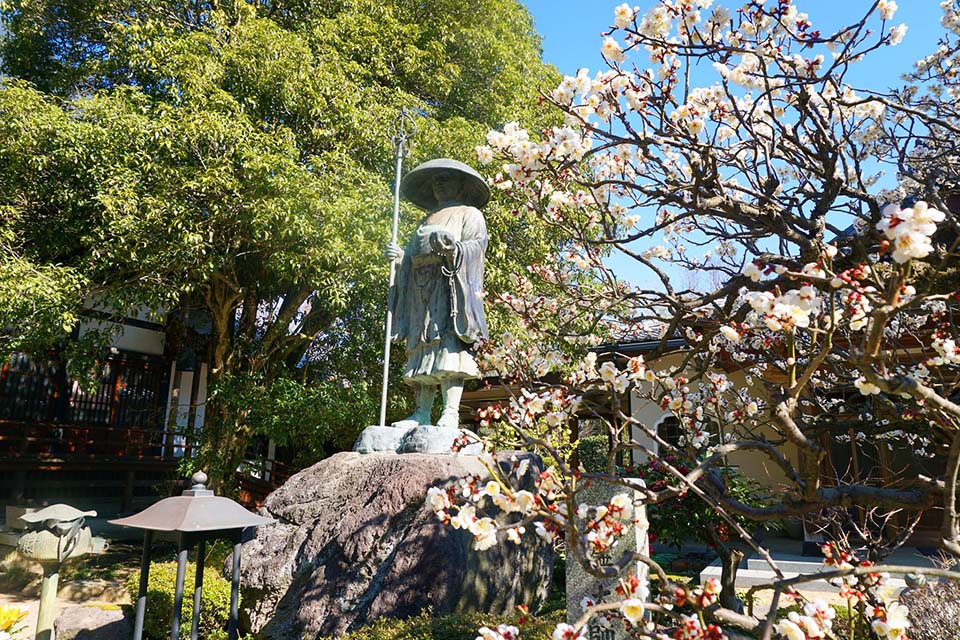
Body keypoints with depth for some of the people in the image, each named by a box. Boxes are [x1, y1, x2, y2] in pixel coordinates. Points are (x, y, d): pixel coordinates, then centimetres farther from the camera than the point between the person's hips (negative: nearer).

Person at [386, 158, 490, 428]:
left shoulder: (469, 214, 13)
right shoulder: (427, 221, 31)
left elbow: (477, 244, -5)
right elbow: (414, 256, 26)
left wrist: (454, 248, -25)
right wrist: (401, 256, 4)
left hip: (451, 287, -6)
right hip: (422, 293, 6)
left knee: (448, 345, -19)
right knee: (422, 353, -3)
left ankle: (451, 413, -24)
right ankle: (422, 414, -6)